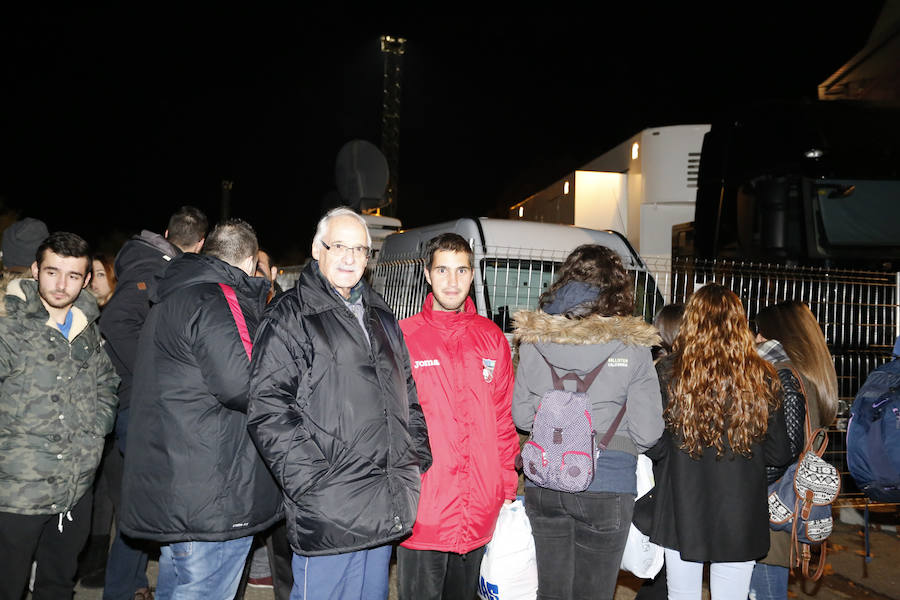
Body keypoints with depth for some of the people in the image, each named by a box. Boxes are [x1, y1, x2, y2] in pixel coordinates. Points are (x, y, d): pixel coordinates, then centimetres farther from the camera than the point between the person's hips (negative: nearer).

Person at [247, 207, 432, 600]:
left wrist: (419, 460, 12)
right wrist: (313, 485, -19)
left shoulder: (380, 316, 16)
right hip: (328, 509, -6)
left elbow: (408, 394, 22)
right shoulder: (290, 317, -7)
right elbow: (268, 410, -14)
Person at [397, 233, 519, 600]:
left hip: (480, 516, 3)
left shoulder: (492, 339, 5)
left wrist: (508, 491, 8)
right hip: (420, 514, -3)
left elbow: (504, 420, 9)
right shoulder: (402, 338, -5)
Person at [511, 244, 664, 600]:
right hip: (606, 487, -3)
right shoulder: (631, 347, -10)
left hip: (543, 485, 3)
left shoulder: (533, 340, -3)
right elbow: (647, 433, -8)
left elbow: (521, 416, 4)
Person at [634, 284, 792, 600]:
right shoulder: (762, 377, -7)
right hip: (740, 516, 1)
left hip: (682, 513, 0)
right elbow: (779, 453, -1)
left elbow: (652, 445, -10)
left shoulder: (668, 372, -11)